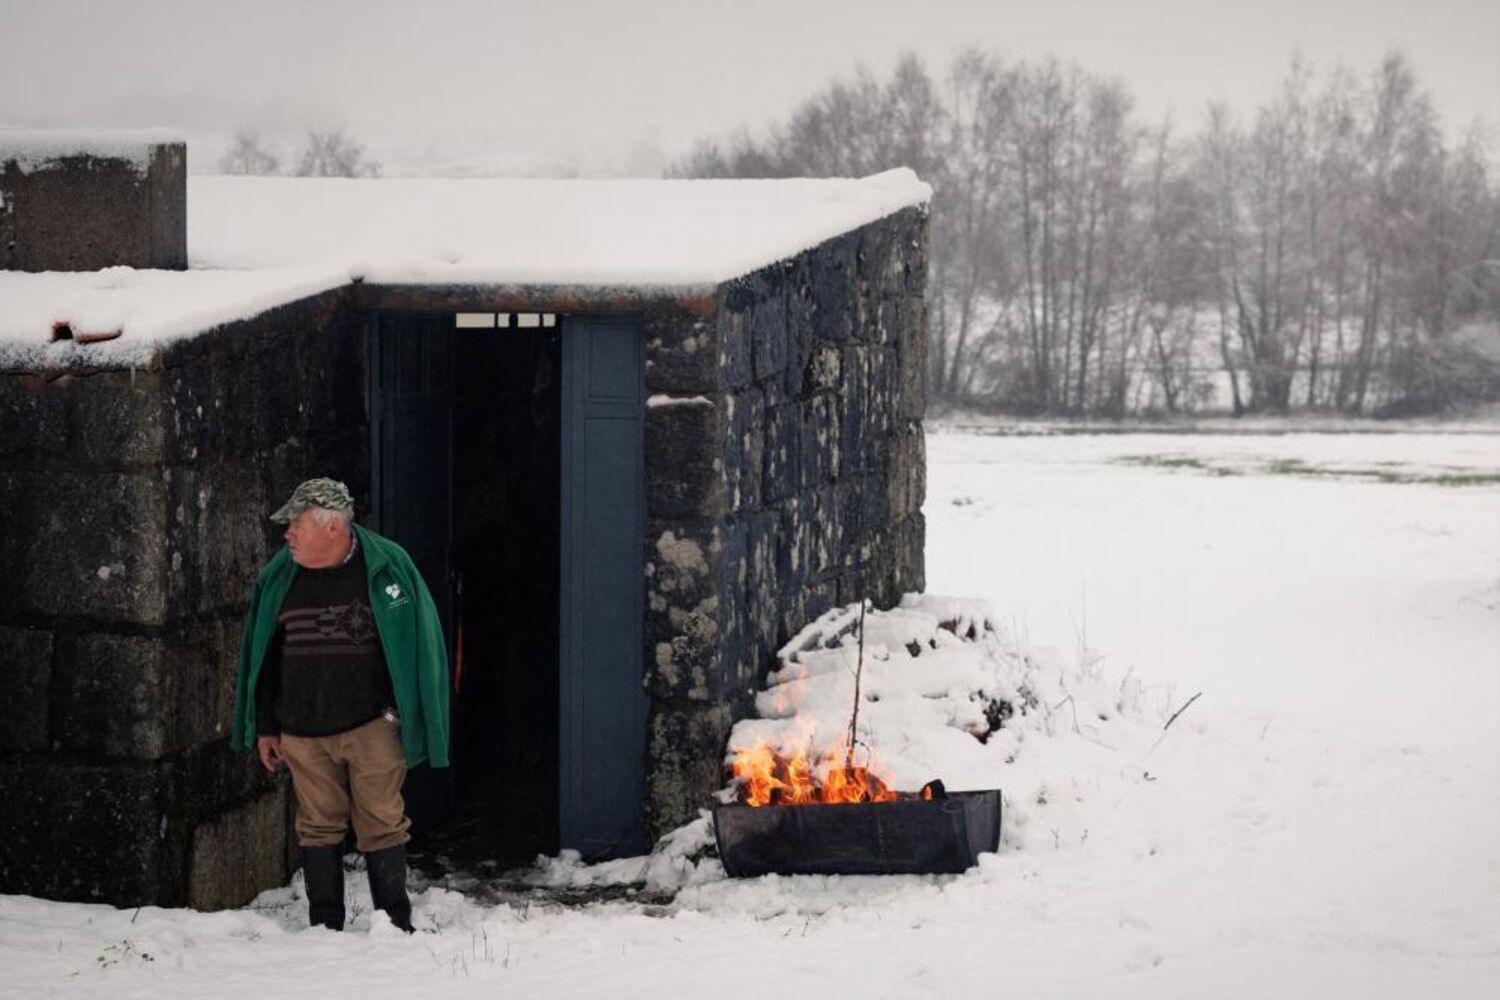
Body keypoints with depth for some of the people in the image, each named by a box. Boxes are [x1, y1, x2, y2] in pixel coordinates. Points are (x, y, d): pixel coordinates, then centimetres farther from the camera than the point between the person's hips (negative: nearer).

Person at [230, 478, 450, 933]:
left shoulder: (388, 567, -5)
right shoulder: (278, 578, 5)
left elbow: (419, 643, 0)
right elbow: (263, 655, 12)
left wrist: (410, 719, -2)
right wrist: (265, 728, 11)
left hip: (371, 724, -3)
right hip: (303, 732, 3)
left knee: (382, 826, -1)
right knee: (318, 827, 7)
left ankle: (395, 925, 9)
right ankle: (324, 928, 16)